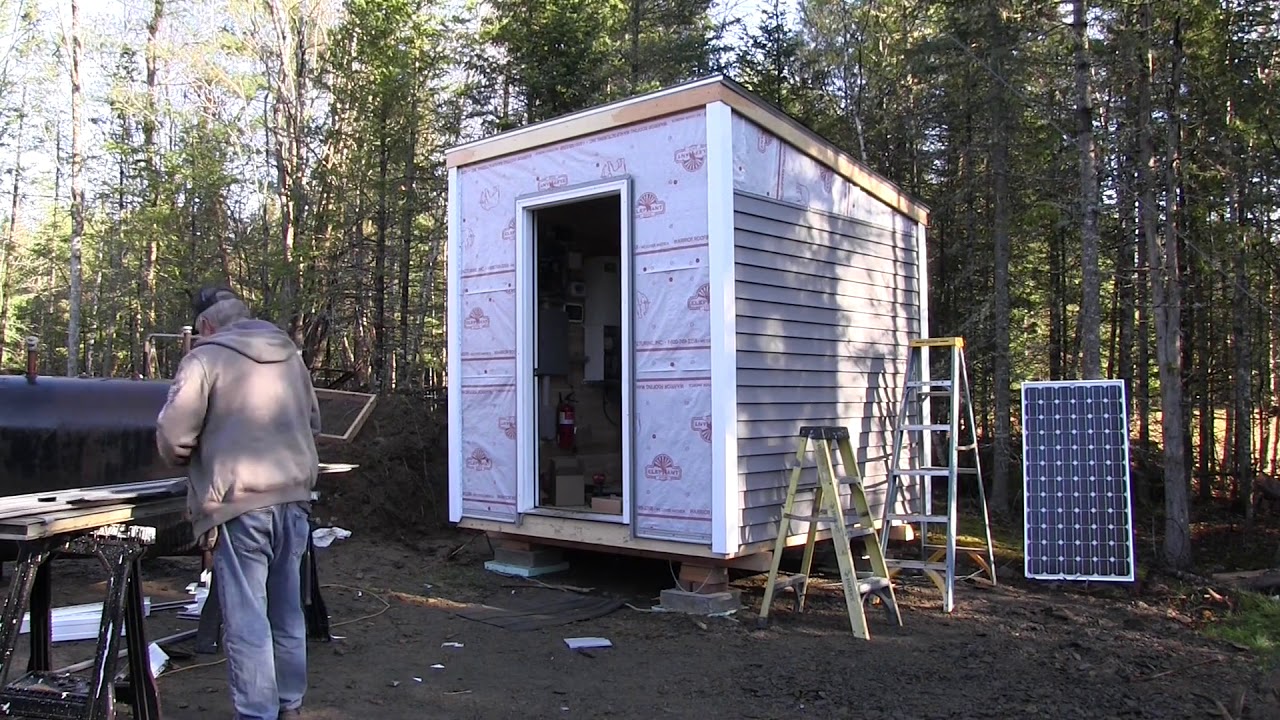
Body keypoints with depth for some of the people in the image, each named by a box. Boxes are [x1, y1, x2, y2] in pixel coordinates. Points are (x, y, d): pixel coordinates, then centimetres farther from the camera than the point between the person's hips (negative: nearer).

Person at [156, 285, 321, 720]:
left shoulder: (205, 358, -4)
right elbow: (312, 422, 18)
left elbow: (172, 436, -7)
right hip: (294, 500, 6)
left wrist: (190, 461, 12)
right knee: (287, 614, 17)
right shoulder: (290, 355, 13)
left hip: (239, 506, -6)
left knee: (246, 622, 2)